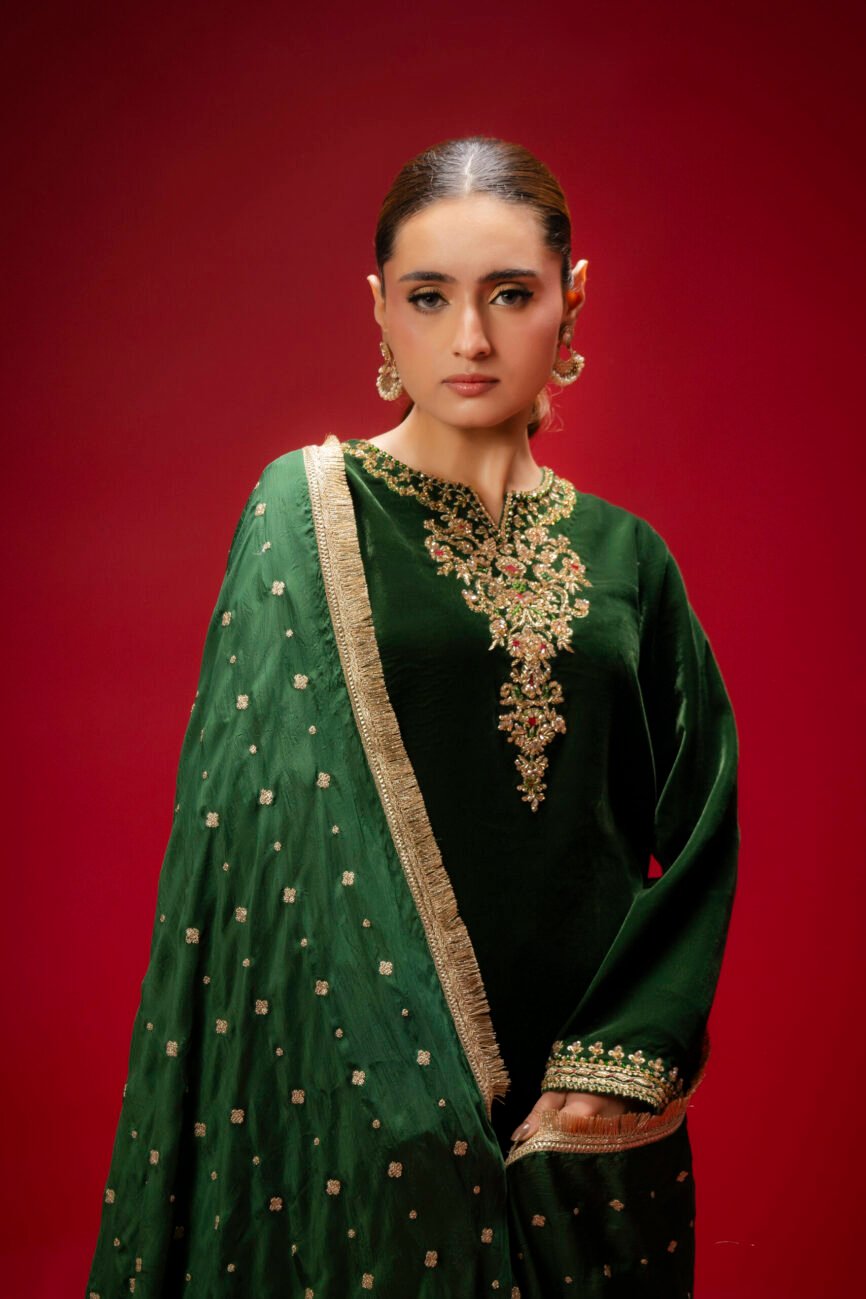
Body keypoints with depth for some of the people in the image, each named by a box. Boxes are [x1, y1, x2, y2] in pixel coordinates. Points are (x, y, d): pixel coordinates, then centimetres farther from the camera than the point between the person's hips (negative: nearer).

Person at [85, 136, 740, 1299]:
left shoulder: (623, 557, 4)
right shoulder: (305, 515, -5)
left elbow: (699, 835, 4)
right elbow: (259, 823, -9)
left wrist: (618, 1068, -7)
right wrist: (420, 1093, -14)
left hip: (585, 1106, 3)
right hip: (369, 1101, -3)